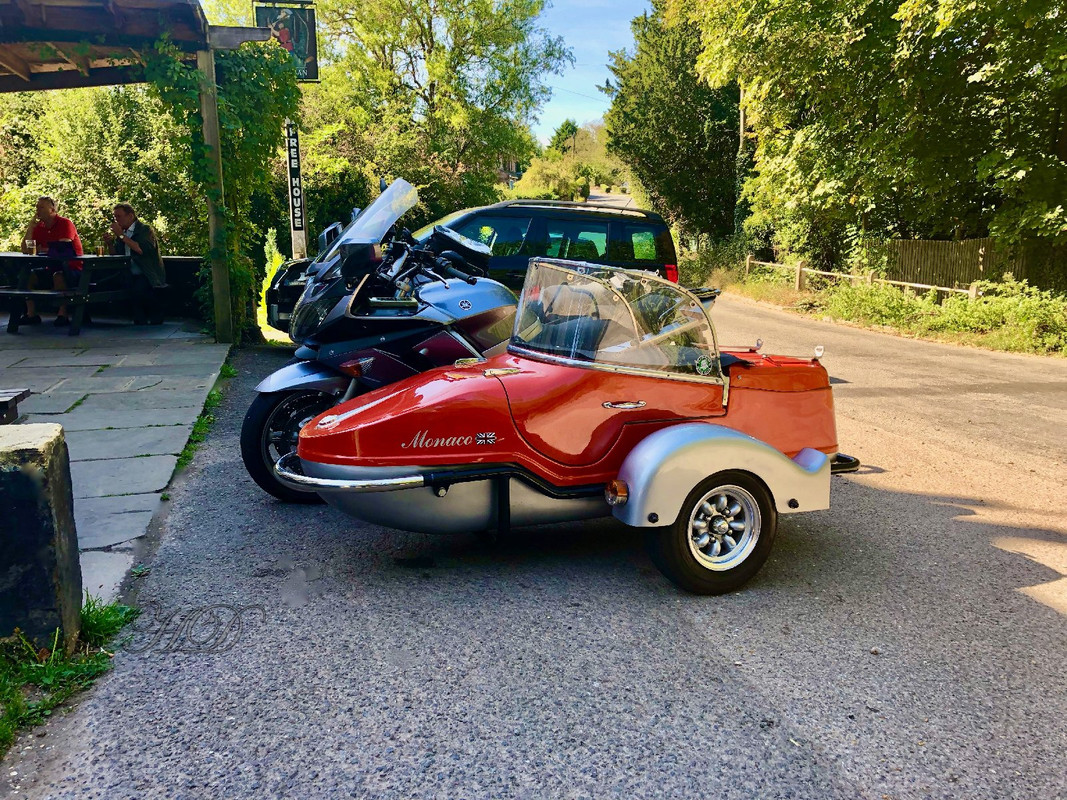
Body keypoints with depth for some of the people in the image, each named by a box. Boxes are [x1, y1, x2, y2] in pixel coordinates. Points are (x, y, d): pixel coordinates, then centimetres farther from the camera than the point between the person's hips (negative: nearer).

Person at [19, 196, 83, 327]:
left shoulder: (65, 223, -9)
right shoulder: (39, 227, 10)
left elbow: (62, 248, -21)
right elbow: (25, 250, 4)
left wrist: (42, 250, -6)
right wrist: (30, 228, -3)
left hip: (72, 268, -7)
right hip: (52, 267, 8)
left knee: (58, 276, -36)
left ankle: (63, 315, -29)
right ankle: (32, 314, -7)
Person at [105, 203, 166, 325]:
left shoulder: (145, 230, -4)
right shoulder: (122, 231, 17)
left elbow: (142, 250, -22)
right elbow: (116, 255, 19)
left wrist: (121, 235, -17)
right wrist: (110, 243, 0)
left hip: (148, 275, -6)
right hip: (132, 275, 7)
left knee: (140, 287, -34)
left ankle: (156, 319, -11)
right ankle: (139, 321, -12)